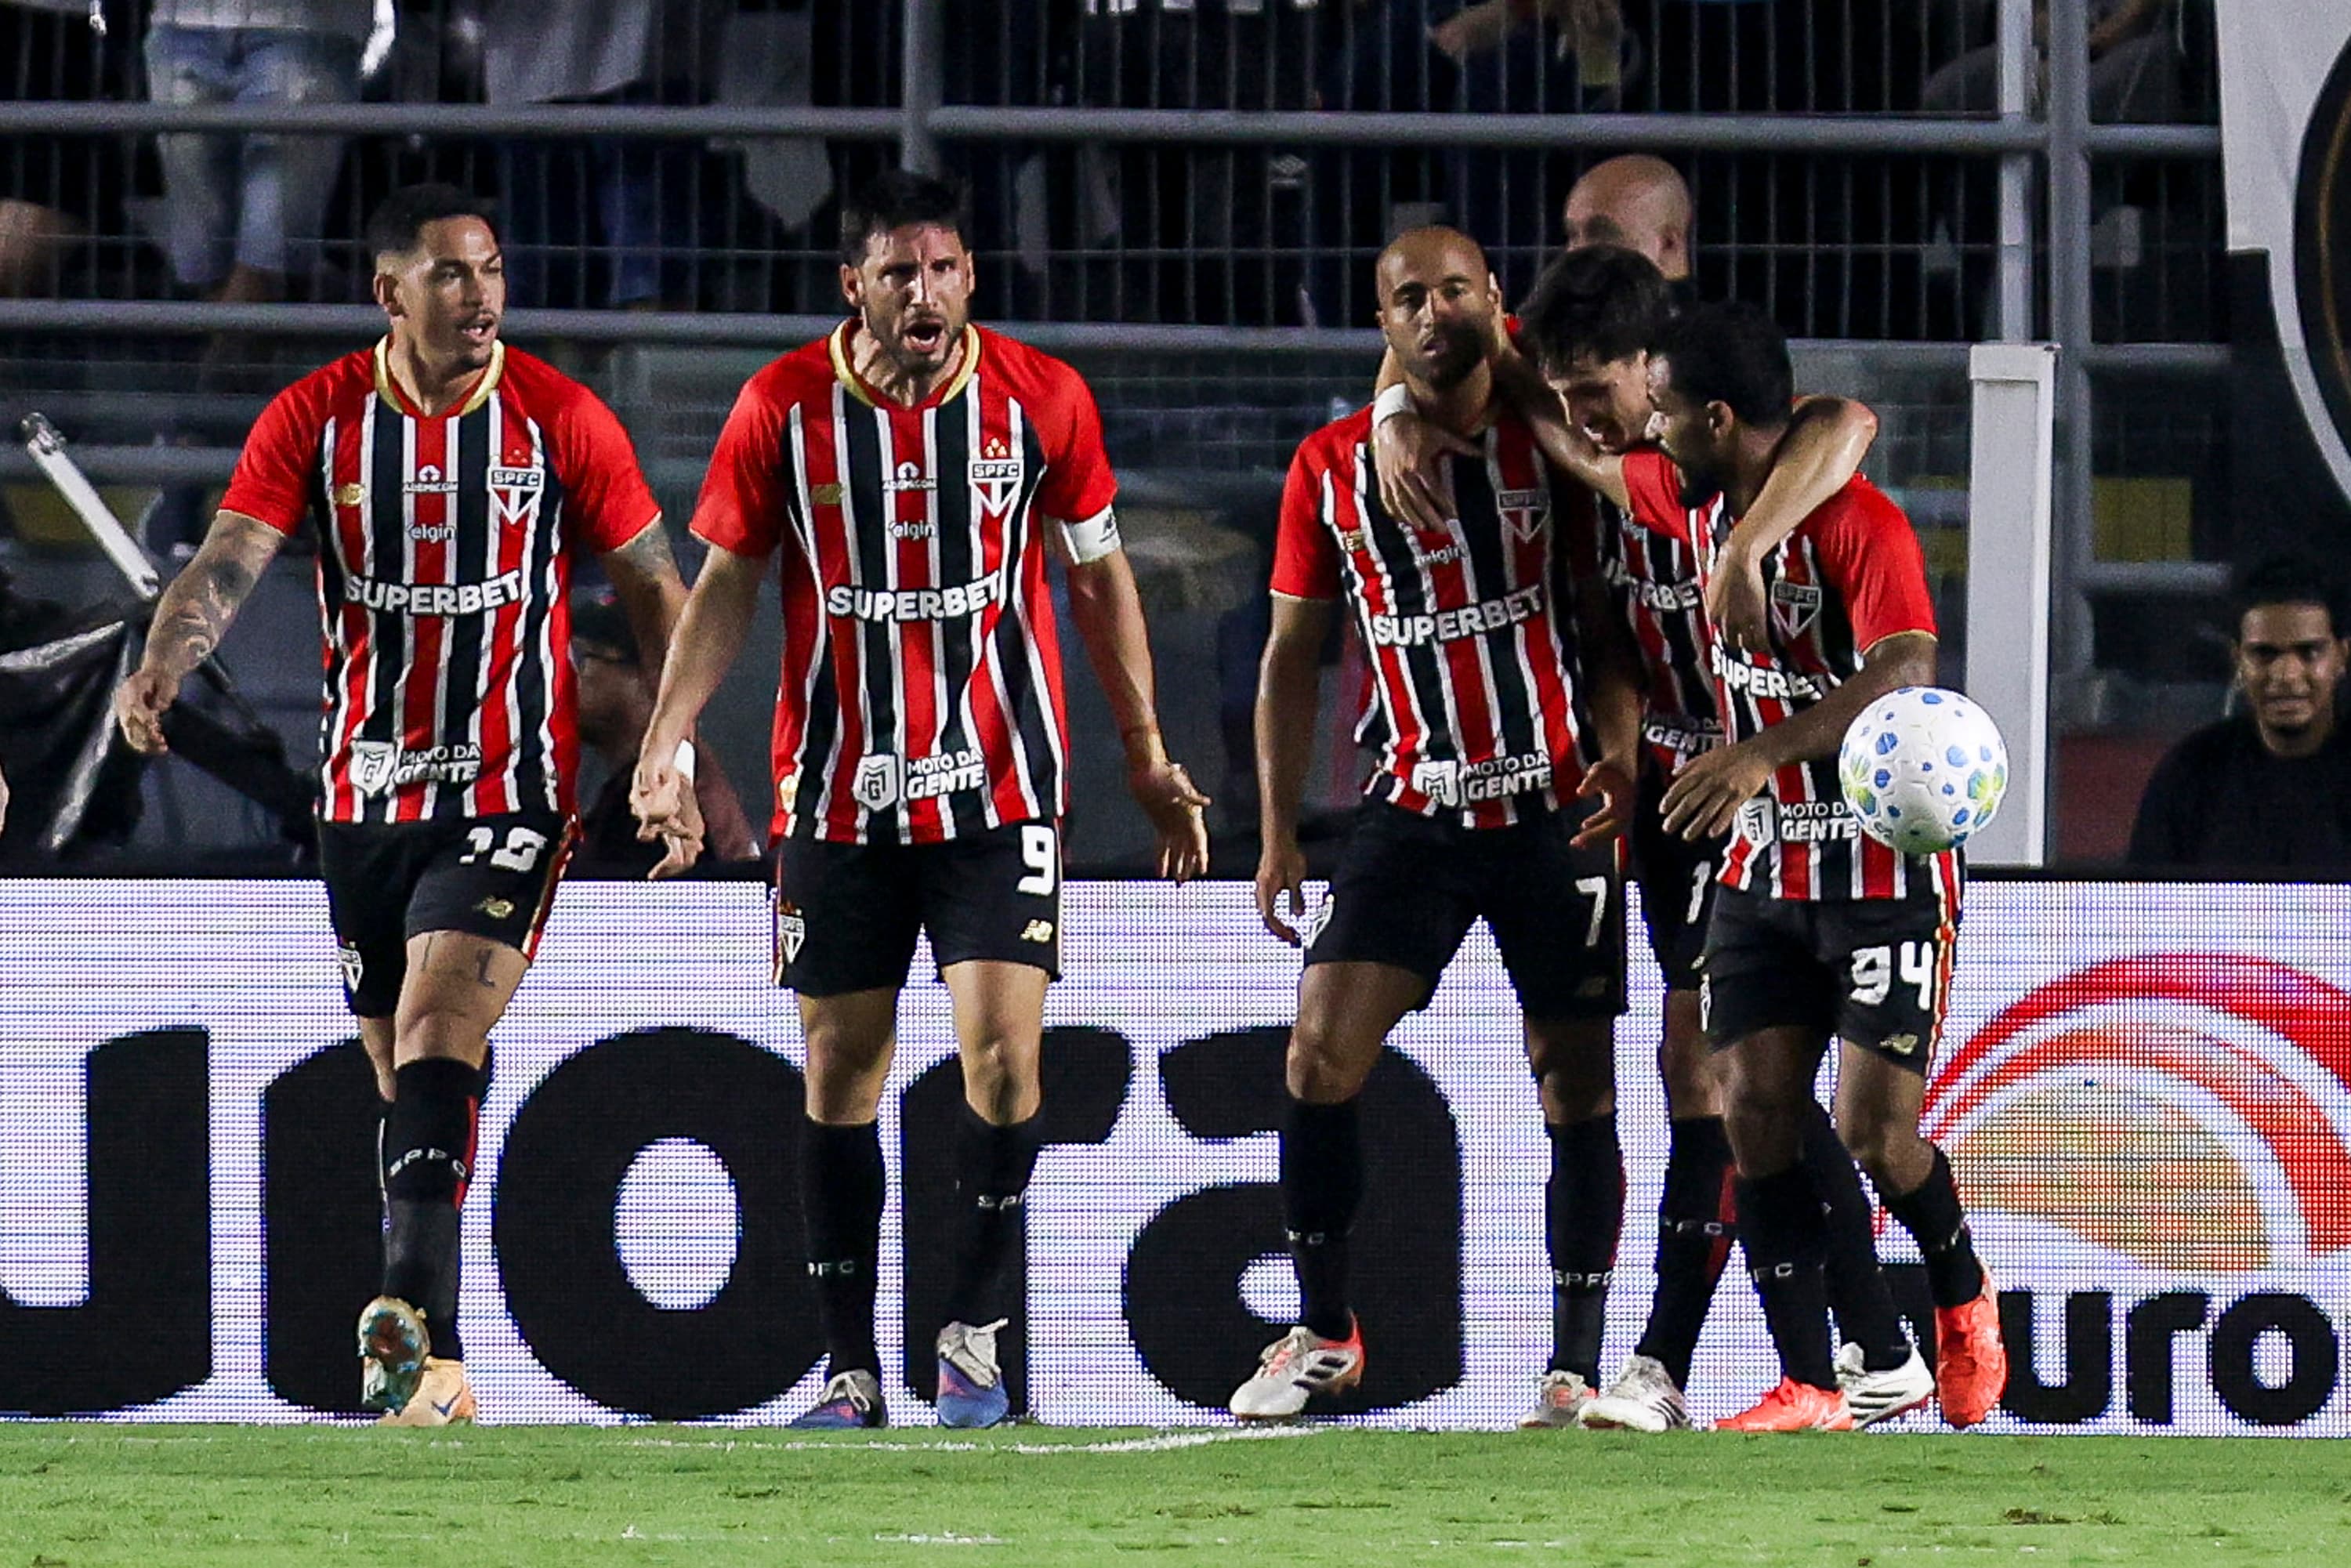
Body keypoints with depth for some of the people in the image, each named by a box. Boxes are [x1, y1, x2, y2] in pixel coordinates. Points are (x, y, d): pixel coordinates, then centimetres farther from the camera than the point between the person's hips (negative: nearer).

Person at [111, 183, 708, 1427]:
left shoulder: (562, 422, -2)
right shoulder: (313, 421, 0)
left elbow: (652, 590, 5)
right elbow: (229, 561, -10)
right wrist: (160, 668, -30)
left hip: (510, 792, -3)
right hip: (364, 796, 3)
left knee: (437, 1027, -22)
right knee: (408, 1072, 10)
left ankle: (410, 1309, -34)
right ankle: (434, 1363, 21)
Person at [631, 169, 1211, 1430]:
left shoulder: (1042, 399, -4)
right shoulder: (784, 407, -5)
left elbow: (1097, 576, 8)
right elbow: (725, 583, 4)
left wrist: (1147, 756, 9)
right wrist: (662, 746, -7)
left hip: (999, 784, -1)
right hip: (837, 794, 1)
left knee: (1002, 1046, -13)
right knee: (839, 1070, 3)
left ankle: (971, 1330, 3)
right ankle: (852, 1368, 11)